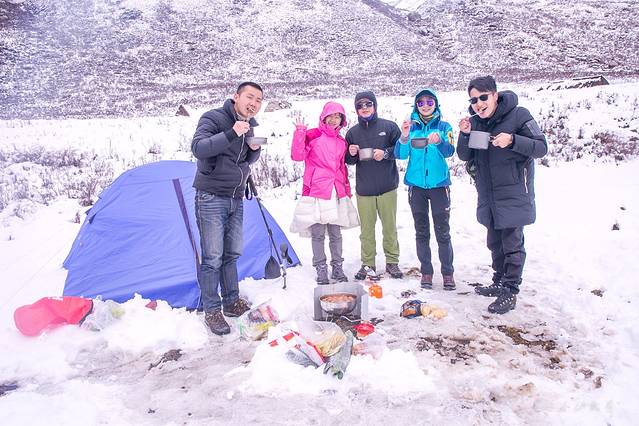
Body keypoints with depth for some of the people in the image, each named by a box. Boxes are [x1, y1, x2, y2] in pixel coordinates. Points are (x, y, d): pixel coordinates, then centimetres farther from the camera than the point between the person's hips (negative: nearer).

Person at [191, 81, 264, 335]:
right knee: (212, 257, -3)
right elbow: (197, 148, -28)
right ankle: (211, 311, 9)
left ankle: (232, 302, 27)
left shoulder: (252, 125, 9)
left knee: (232, 254, 14)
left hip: (236, 199, 7)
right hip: (211, 198, -7)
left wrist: (255, 149, -5)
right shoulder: (213, 118, -12)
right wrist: (231, 134, -37)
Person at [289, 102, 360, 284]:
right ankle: (321, 270, 11)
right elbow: (297, 156, -12)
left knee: (335, 233, 9)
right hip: (316, 192, -4)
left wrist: (347, 189, 20)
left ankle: (337, 268, 20)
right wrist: (299, 133, -19)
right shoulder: (312, 135, 0)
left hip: (337, 193, 5)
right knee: (318, 233, -1)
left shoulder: (341, 141, 16)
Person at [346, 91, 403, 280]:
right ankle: (368, 264, 17)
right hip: (363, 190, 2)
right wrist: (351, 154, -9)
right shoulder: (352, 132, 8)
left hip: (387, 187, -1)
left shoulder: (389, 126, 1)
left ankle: (392, 261, 21)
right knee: (366, 229, 6)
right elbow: (348, 161, 13)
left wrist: (385, 153, -14)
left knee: (390, 227, 7)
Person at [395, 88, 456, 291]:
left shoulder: (444, 127, 4)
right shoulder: (411, 127, 7)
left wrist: (439, 141, -33)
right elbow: (400, 154, -4)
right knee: (421, 232, 8)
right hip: (416, 185, 2)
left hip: (439, 184, -1)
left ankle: (448, 272, 11)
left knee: (443, 232, 0)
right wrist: (404, 137, -23)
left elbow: (449, 151, -12)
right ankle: (426, 271, 17)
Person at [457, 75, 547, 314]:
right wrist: (465, 135, -12)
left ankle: (510, 292, 10)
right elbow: (465, 156, 6)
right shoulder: (475, 121, 5)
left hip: (513, 193, -6)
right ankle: (499, 283, 33)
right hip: (487, 195, 6)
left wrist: (512, 140, -26)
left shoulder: (518, 115, -11)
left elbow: (541, 147, -10)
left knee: (512, 244, -1)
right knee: (495, 243, 17)